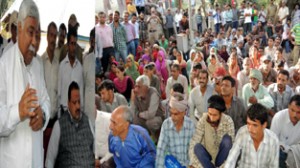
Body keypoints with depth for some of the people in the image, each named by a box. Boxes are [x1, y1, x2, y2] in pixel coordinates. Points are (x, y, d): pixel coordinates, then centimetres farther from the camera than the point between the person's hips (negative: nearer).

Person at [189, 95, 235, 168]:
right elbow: (193, 142, -20)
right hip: (208, 155, 0)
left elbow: (231, 144, -19)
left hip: (222, 156, 0)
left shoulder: (228, 121, -17)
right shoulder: (203, 120, -16)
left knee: (227, 139, -28)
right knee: (197, 147, -31)